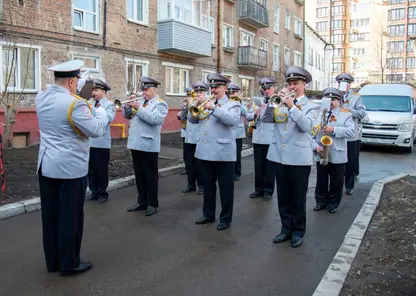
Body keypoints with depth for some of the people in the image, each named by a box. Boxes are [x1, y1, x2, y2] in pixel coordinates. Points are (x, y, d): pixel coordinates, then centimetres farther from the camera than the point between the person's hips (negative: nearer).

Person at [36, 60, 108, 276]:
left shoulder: (41, 97, 4)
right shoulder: (75, 103, -20)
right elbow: (97, 130, -17)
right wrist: (101, 112, 1)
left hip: (46, 165, 8)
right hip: (70, 168, -8)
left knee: (50, 214, 14)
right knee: (70, 216, 4)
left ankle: (52, 261, 28)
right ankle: (69, 264, 16)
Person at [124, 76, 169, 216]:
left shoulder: (160, 104, -5)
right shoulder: (140, 101, 16)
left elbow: (154, 119, -21)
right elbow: (126, 115, 15)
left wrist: (138, 108, -21)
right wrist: (129, 104, -2)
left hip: (148, 146, -7)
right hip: (135, 144, 7)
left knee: (151, 176, 3)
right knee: (139, 175, 14)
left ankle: (152, 204, 14)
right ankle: (142, 202, 26)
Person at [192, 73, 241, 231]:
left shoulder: (233, 104, -1)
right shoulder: (206, 103, 16)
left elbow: (233, 120, -20)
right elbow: (193, 119, 11)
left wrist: (214, 108, -23)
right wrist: (197, 105, -6)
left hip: (223, 152, -6)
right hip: (205, 151, 6)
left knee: (225, 187, 2)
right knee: (208, 185, 16)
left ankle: (225, 218, 14)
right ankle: (208, 214, 29)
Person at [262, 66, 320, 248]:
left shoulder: (311, 106, 0)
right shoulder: (281, 103, 11)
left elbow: (307, 126, -19)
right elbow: (265, 118, -2)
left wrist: (291, 105, -22)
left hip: (299, 158, -4)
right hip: (279, 156, 4)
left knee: (298, 197, 6)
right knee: (283, 196, 13)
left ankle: (298, 232, 20)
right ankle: (286, 229, 26)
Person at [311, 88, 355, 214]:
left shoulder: (346, 115, 2)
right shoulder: (318, 114, 9)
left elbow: (351, 131, -12)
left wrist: (334, 129, -24)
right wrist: (315, 145, -11)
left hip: (337, 156, -2)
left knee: (336, 182, 7)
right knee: (321, 181, 11)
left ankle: (333, 204, 21)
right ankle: (321, 202, 25)